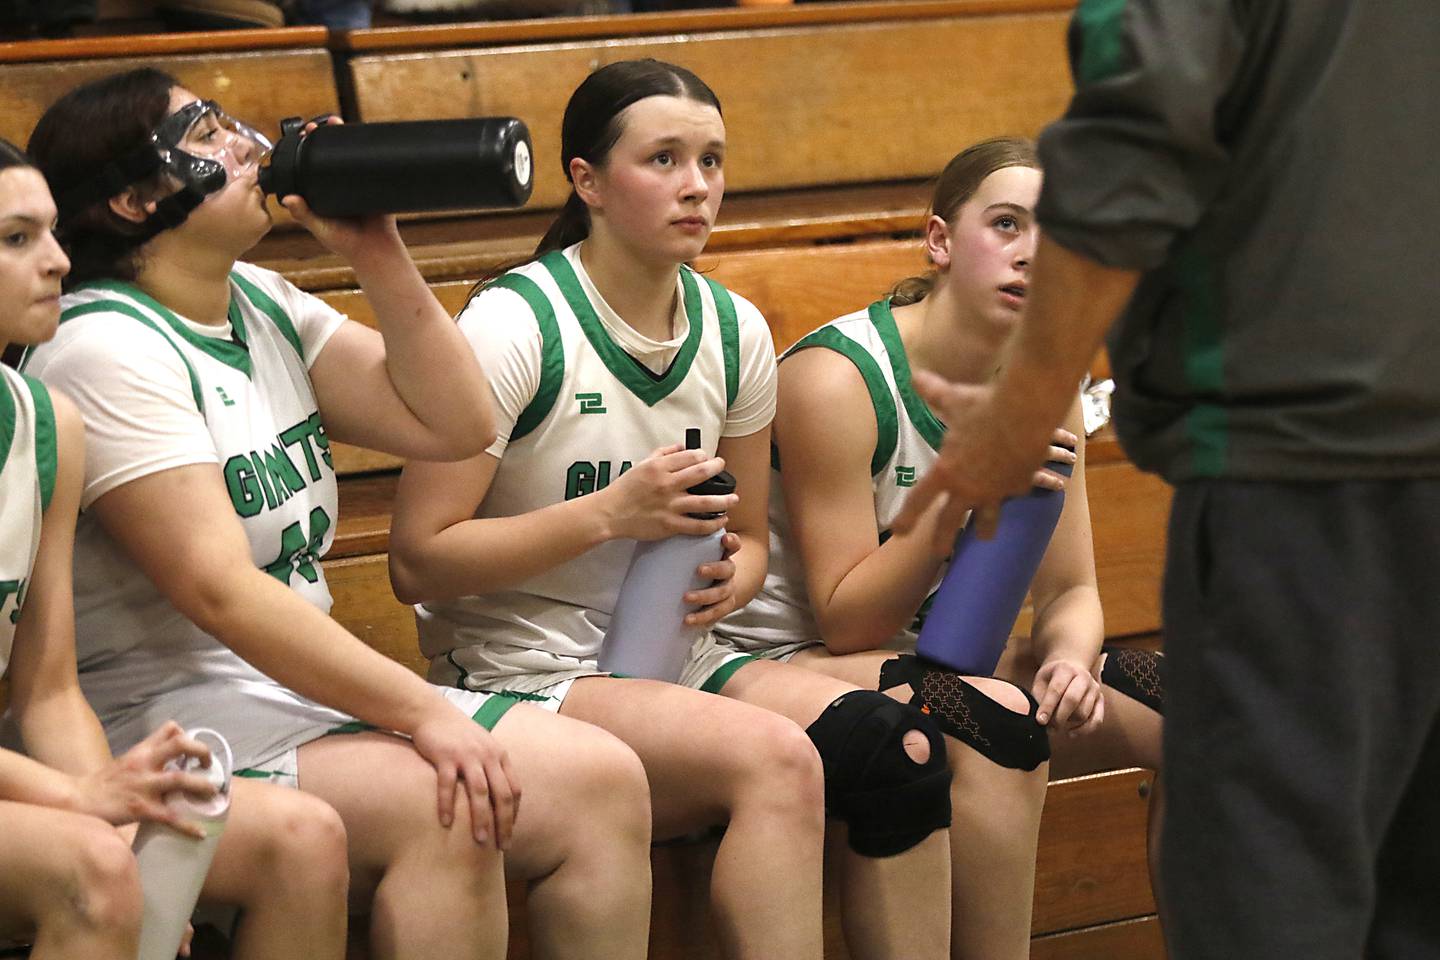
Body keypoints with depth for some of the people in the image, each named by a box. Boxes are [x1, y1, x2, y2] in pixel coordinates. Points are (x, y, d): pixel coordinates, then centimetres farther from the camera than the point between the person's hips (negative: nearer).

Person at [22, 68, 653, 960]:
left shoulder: (261, 302, 12)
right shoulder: (105, 347, -13)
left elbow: (454, 423, 8)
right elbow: (218, 591, -22)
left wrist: (379, 256, -1)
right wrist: (423, 711, -24)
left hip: (306, 686, 8)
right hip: (174, 723, -8)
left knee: (603, 779, -9)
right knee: (443, 807, -31)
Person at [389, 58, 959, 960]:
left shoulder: (736, 330, 7)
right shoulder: (515, 327, -12)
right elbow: (417, 562, -14)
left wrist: (730, 577, -6)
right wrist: (611, 513, -21)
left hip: (676, 664, 6)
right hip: (525, 675, -6)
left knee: (900, 743, -20)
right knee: (776, 759, -31)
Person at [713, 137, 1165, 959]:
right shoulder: (838, 378, -19)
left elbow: (1072, 591, 4)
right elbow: (847, 621, -19)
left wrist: (1070, 658, -21)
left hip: (948, 662, 7)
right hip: (797, 665, -7)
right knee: (998, 717, -35)